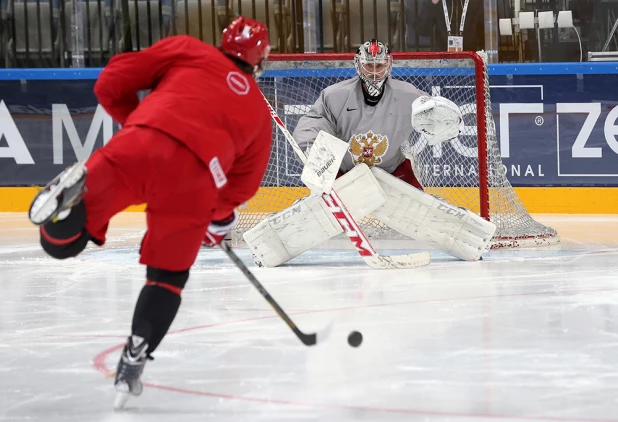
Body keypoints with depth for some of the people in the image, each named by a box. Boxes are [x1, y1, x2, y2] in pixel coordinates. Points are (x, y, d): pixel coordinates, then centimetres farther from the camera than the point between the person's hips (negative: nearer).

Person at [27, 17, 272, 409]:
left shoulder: (188, 51, 27)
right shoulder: (259, 110, 32)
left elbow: (111, 84, 20)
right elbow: (242, 183, 30)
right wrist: (218, 217, 48)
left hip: (141, 144, -1)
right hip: (197, 177, 1)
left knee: (63, 236, 0)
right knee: (168, 276, 19)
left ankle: (75, 186, -33)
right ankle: (133, 362, 9)